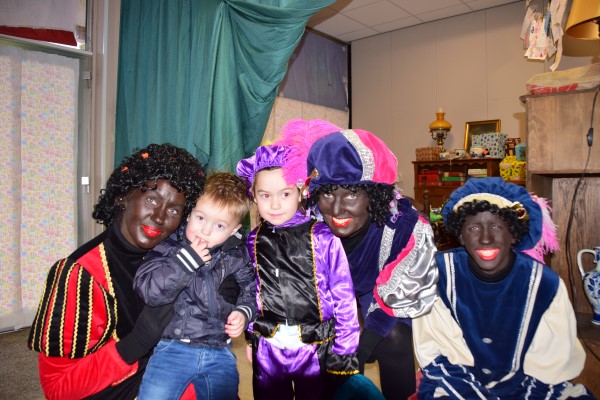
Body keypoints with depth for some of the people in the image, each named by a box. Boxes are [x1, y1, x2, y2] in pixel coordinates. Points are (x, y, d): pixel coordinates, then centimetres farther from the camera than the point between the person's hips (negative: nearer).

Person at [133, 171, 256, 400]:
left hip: (219, 353, 3)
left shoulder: (237, 257, 2)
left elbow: (250, 292, 15)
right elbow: (146, 289, -15)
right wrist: (186, 259, -20)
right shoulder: (170, 245, -4)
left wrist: (243, 313, -5)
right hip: (174, 347, -2)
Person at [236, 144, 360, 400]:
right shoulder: (252, 242, -2)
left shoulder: (322, 239, -14)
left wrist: (343, 351, -7)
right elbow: (250, 294, 10)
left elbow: (343, 297, -10)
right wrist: (252, 336, 13)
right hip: (267, 349, 3)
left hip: (316, 348, -3)